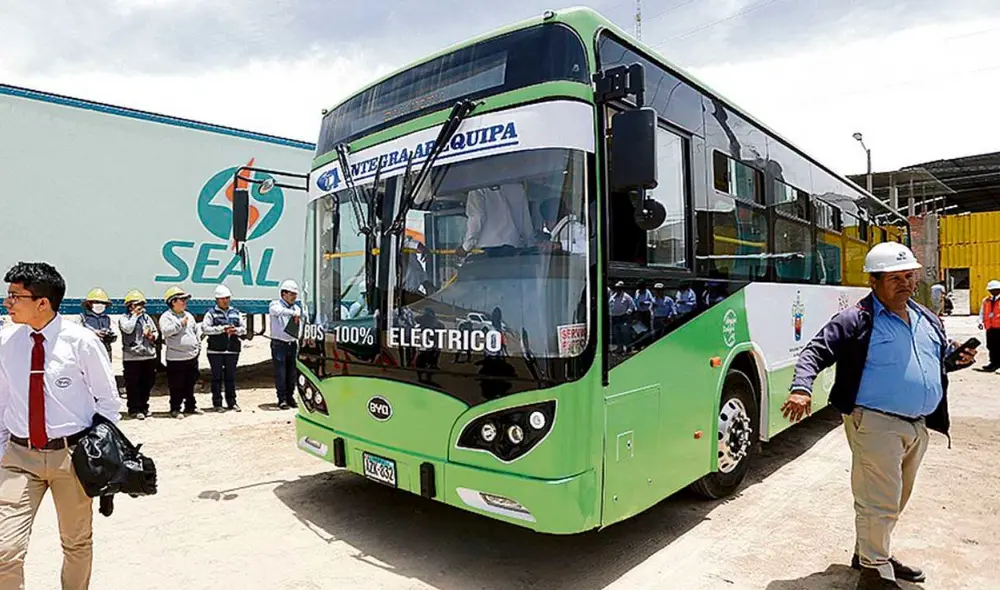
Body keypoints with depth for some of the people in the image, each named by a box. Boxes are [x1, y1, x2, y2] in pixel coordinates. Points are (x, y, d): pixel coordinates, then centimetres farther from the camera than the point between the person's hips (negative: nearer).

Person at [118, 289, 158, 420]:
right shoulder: (124, 319, 2)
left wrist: (152, 336, -6)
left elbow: (156, 332, 17)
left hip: (149, 356, 5)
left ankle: (144, 407, 22)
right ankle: (134, 409, 6)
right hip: (132, 357, -5)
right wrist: (135, 315, -8)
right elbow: (128, 329, -18)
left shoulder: (147, 317, 16)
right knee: (133, 385, -2)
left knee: (147, 383, 11)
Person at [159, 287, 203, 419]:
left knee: (190, 384, 15)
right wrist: (180, 323, -20)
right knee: (176, 386, 0)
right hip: (176, 358, -6)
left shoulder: (189, 315, 14)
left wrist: (198, 346, 14)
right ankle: (175, 409, 11)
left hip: (192, 356, 6)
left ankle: (190, 406, 26)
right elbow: (165, 331, -25)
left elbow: (196, 330, 22)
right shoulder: (166, 317, -8)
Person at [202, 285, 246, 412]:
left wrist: (236, 330, -7)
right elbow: (205, 328, -9)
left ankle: (232, 402, 17)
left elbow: (244, 328, 14)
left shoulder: (236, 313, 14)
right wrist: (222, 329, -15)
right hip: (215, 350, -3)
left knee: (231, 377, 9)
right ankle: (217, 403, 9)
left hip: (232, 350, 3)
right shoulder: (211, 313, 2)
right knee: (217, 377, 2)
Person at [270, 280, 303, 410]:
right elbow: (278, 311, -29)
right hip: (279, 344, -5)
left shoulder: (297, 308, 13)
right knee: (280, 373, -2)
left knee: (292, 373, 8)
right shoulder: (275, 304, -3)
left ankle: (290, 397, 18)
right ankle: (282, 399, 6)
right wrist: (293, 313, -40)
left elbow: (300, 327, 16)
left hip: (292, 344, 5)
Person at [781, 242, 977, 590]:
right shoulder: (857, 320, -10)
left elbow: (944, 351, 29)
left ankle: (871, 552, 38)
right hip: (876, 424, -8)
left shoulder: (927, 319, 13)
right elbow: (815, 353, -13)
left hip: (919, 426, 8)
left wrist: (960, 357, 6)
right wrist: (801, 388, -29)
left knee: (896, 499, 20)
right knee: (879, 502, -4)